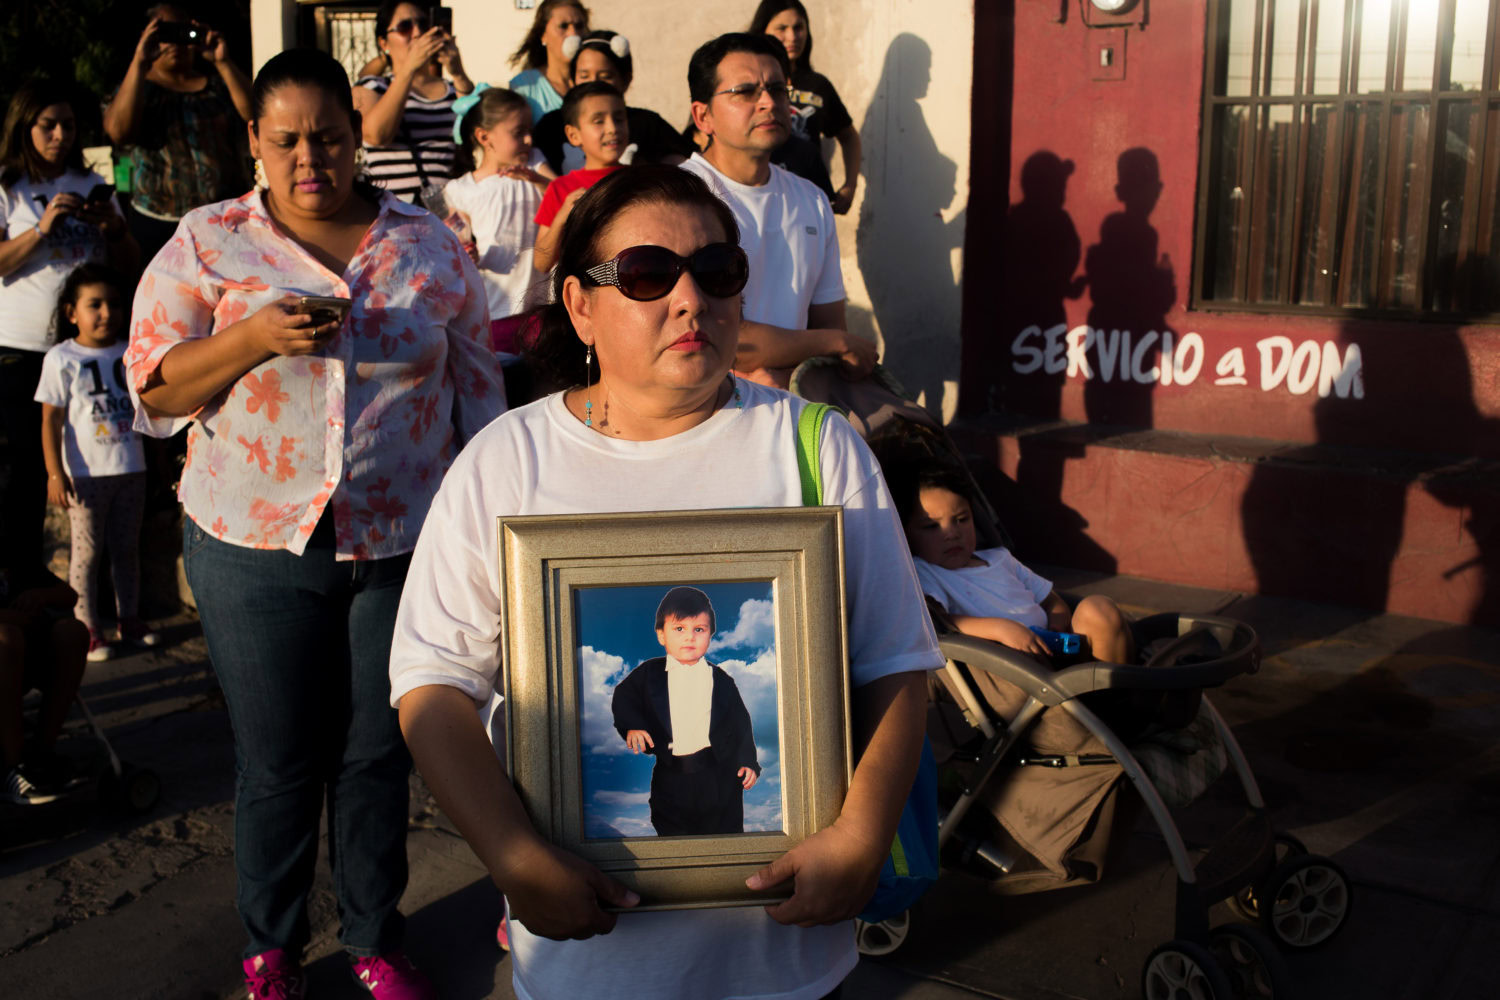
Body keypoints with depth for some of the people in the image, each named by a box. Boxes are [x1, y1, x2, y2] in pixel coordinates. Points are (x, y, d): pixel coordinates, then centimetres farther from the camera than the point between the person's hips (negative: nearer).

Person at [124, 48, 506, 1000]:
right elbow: (153, 391, -1)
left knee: (379, 753, 12)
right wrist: (256, 335, -17)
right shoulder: (206, 243, 1)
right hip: (255, 547, -1)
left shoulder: (431, 245, 4)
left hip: (404, 543, 1)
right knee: (277, 762, 10)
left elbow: (476, 385, 9)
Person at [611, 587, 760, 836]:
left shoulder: (721, 680, 2)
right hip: (671, 775, 0)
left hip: (719, 772, 0)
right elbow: (623, 698, 11)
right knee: (671, 833, 8)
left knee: (726, 830, 6)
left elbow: (740, 722, 8)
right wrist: (631, 726, -6)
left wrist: (747, 760, 2)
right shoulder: (649, 673, 1)